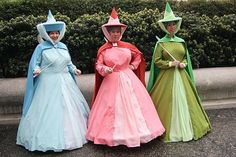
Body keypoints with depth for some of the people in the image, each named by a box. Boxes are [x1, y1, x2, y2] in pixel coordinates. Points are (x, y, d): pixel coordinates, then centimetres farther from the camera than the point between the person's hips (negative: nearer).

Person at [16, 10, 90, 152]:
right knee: (49, 110, -3)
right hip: (49, 83, -5)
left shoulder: (63, 46, 11)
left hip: (65, 82, 6)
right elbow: (34, 63, -2)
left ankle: (69, 135, 28)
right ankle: (50, 138, 13)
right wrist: (36, 70, -22)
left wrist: (74, 70, 4)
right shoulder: (41, 47, -4)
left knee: (69, 107, 12)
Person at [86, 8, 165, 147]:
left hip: (129, 79, 2)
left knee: (133, 105, 6)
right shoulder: (103, 49, -3)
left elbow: (139, 55, 17)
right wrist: (105, 69, -25)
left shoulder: (127, 46, 3)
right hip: (111, 81, -2)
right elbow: (98, 65, -6)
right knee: (113, 108, 2)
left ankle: (133, 131, 23)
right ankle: (115, 135, 18)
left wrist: (133, 66, 5)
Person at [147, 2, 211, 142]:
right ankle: (168, 131, 12)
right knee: (168, 103, -1)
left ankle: (185, 129, 22)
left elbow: (186, 58, 17)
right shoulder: (161, 43, -2)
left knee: (184, 101, 7)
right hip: (166, 77, -4)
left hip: (181, 76, 4)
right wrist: (170, 64, -15)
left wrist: (183, 64, -4)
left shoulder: (181, 41, 10)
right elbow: (157, 61, -5)